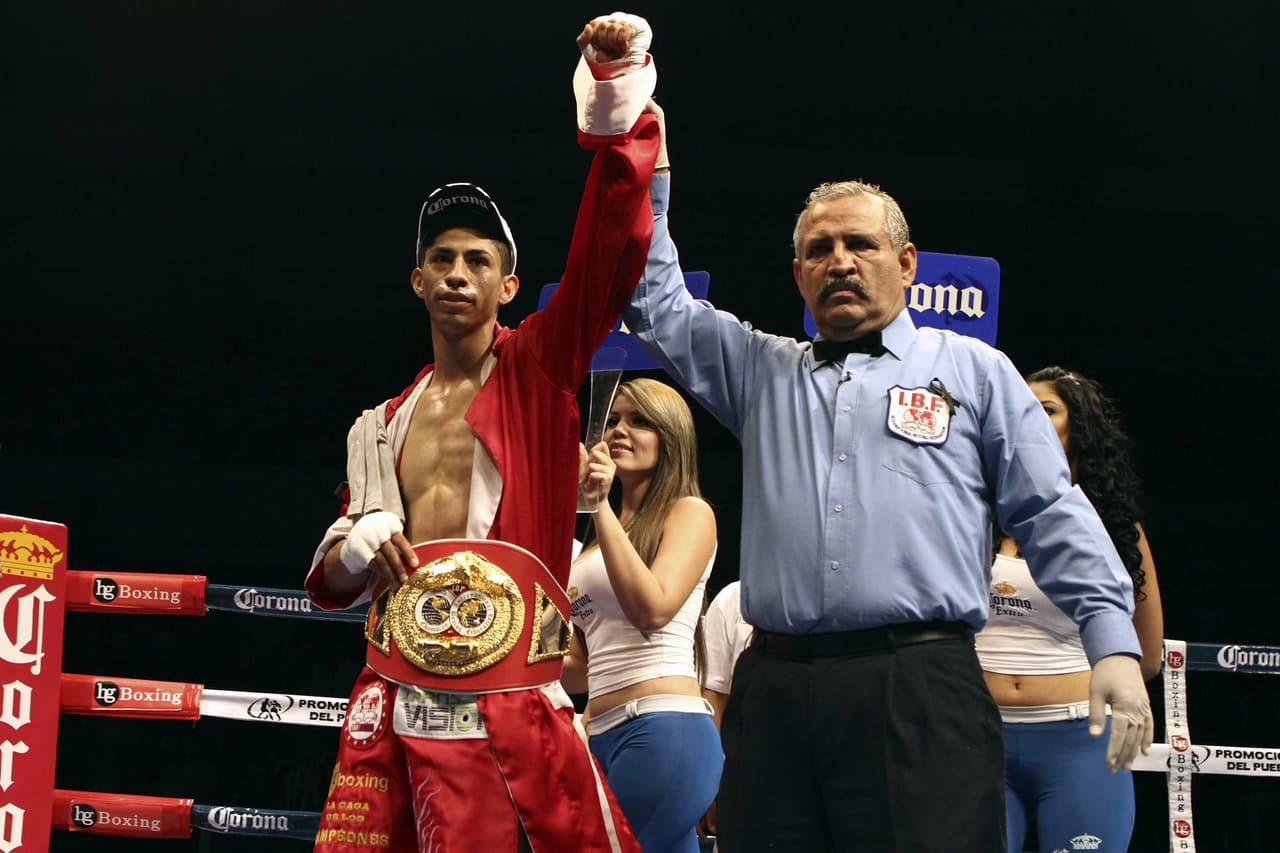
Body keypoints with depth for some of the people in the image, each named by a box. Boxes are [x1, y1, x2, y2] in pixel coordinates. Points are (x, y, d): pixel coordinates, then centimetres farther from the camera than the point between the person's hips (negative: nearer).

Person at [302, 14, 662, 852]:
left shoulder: (539, 370, 6)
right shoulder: (381, 427, 18)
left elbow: (609, 260, -10)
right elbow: (329, 582, 24)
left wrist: (619, 124, -24)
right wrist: (353, 549, 0)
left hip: (504, 709, -4)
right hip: (391, 707, 4)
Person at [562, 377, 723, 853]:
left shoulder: (689, 512, 2)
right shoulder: (602, 534, 21)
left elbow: (652, 609, -17)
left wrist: (602, 506, -14)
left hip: (663, 729, -7)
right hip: (606, 736, 7)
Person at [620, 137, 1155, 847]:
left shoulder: (974, 370, 15)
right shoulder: (762, 372, 24)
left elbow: (1052, 515, 9)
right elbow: (655, 303, 25)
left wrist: (1113, 643, -3)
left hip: (922, 695, -3)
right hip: (774, 691, 3)